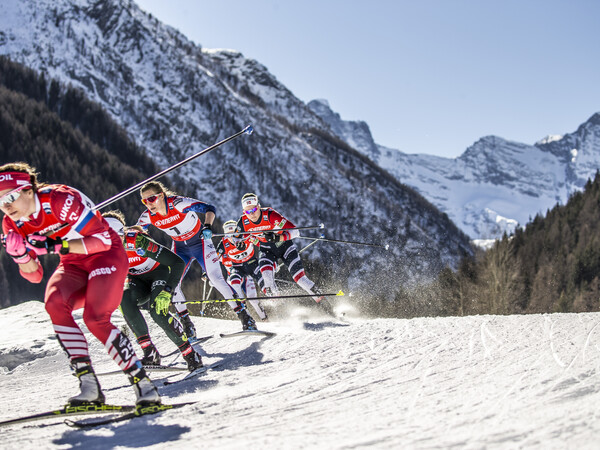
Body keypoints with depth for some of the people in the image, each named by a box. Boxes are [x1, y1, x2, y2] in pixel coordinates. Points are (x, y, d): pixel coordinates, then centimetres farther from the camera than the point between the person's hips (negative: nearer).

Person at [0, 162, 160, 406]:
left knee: (95, 319, -25)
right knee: (54, 303, -25)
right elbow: (35, 276, 0)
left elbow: (102, 239, -25)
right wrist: (20, 254, -21)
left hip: (106, 255, -6)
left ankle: (143, 383, -13)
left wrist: (55, 245, -32)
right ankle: (89, 385, -25)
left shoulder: (60, 199, -25)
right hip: (73, 264, 6)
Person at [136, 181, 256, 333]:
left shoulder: (178, 203, -29)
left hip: (200, 242, -4)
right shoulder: (148, 217, -15)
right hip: (180, 248, 5)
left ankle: (243, 315, -5)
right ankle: (188, 326, 4)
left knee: (216, 278, -15)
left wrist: (207, 226, -48)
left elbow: (209, 208, -31)